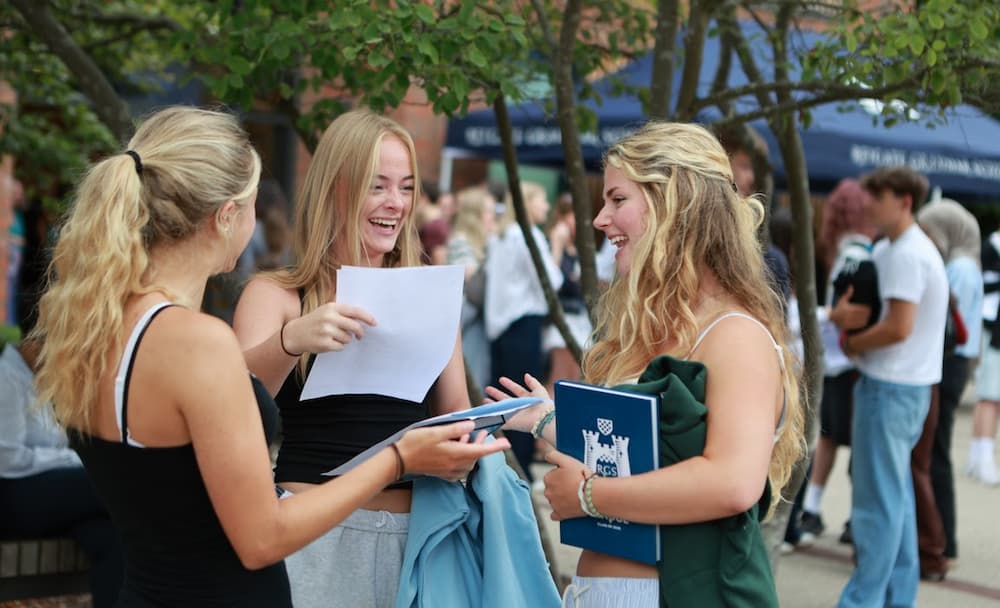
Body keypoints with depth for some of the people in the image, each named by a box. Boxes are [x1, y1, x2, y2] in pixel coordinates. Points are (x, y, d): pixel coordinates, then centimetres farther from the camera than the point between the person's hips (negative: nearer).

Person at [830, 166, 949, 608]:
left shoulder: (905, 255, -16)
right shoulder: (886, 249, 14)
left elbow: (899, 327, -23)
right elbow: (854, 304, 19)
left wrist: (851, 343, -8)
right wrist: (841, 314, -4)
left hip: (890, 387, -10)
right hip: (906, 386, 10)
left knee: (878, 500, -5)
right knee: (896, 494, 15)